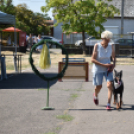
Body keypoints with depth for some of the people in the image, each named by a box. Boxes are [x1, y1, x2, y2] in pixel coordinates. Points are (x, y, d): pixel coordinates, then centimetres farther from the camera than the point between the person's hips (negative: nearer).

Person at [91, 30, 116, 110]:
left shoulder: (111, 46, -8)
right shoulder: (97, 46, -17)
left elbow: (113, 57, 10)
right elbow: (93, 60, -17)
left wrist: (114, 65, -10)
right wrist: (104, 65, -24)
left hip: (108, 69, 2)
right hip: (98, 69, -2)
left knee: (110, 85, -16)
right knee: (99, 86, 10)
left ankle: (109, 104, -12)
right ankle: (96, 96, 46)